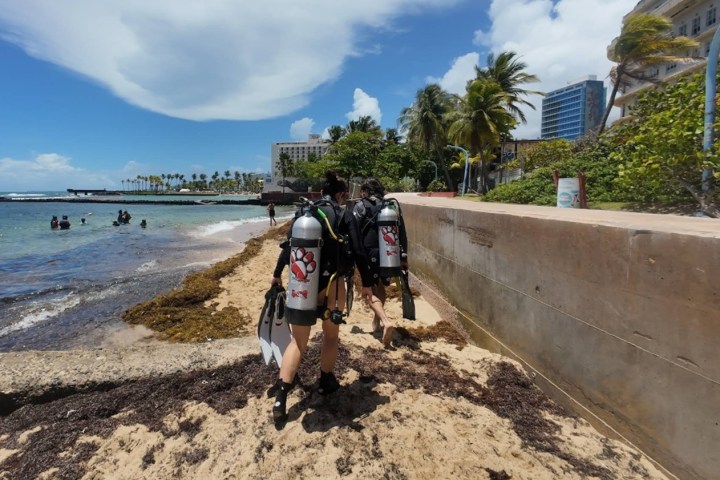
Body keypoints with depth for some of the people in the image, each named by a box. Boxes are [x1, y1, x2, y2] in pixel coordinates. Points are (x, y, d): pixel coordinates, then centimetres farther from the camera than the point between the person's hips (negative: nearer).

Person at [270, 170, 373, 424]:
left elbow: (288, 246, 8)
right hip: (331, 285, -2)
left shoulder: (303, 213, 6)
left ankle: (280, 400, 6)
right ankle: (325, 382, 36)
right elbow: (358, 253, -6)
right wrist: (366, 284, 5)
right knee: (331, 335, 22)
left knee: (298, 342, 11)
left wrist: (277, 274, 21)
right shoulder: (346, 216, -3)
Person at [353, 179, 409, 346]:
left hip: (369, 253, -4)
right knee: (380, 287, 24)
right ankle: (376, 322, 34)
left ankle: (386, 322, -18)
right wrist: (403, 257, 11)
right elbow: (402, 232, 8)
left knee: (369, 291, 2)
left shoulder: (360, 206, 0)